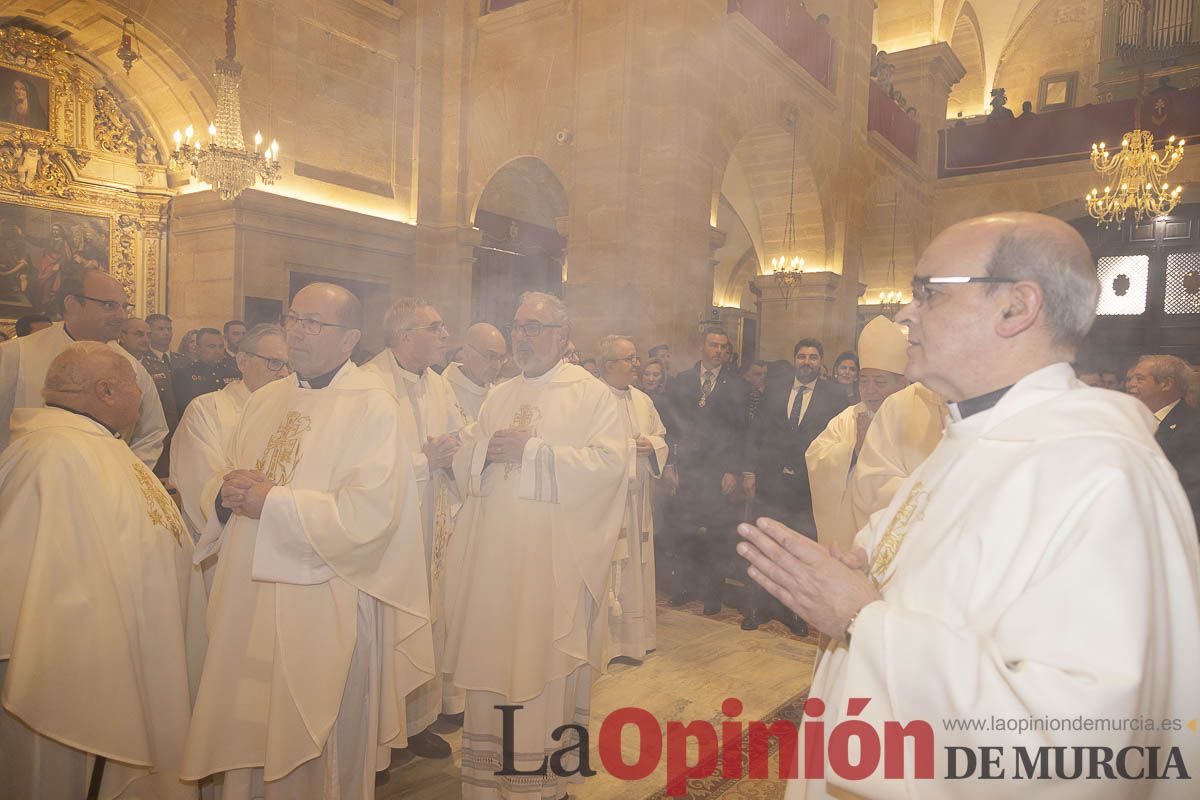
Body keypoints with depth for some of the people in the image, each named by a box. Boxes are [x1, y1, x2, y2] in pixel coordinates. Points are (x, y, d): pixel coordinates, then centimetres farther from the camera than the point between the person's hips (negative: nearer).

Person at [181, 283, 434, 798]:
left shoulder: (372, 406, -12)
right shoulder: (264, 400, 11)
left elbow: (369, 514, -22)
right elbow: (229, 488, 18)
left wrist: (270, 500, -16)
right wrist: (227, 498, -6)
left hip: (324, 608, -6)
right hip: (248, 599, 6)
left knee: (319, 751, 9)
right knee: (247, 732, 17)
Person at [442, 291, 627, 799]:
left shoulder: (592, 394, -1)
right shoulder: (499, 397, 16)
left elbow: (610, 462, -14)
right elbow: (462, 462, 15)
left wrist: (533, 449, -15)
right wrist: (485, 449, -8)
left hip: (555, 557, -5)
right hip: (493, 553, 5)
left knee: (544, 658, 2)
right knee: (491, 656, 8)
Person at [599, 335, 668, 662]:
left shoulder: (643, 401, 13)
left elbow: (661, 436, 19)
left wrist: (651, 444, -3)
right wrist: (631, 447, -16)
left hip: (638, 496, 7)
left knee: (637, 562, 13)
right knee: (608, 563, -3)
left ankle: (634, 632, 26)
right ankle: (607, 637, 8)